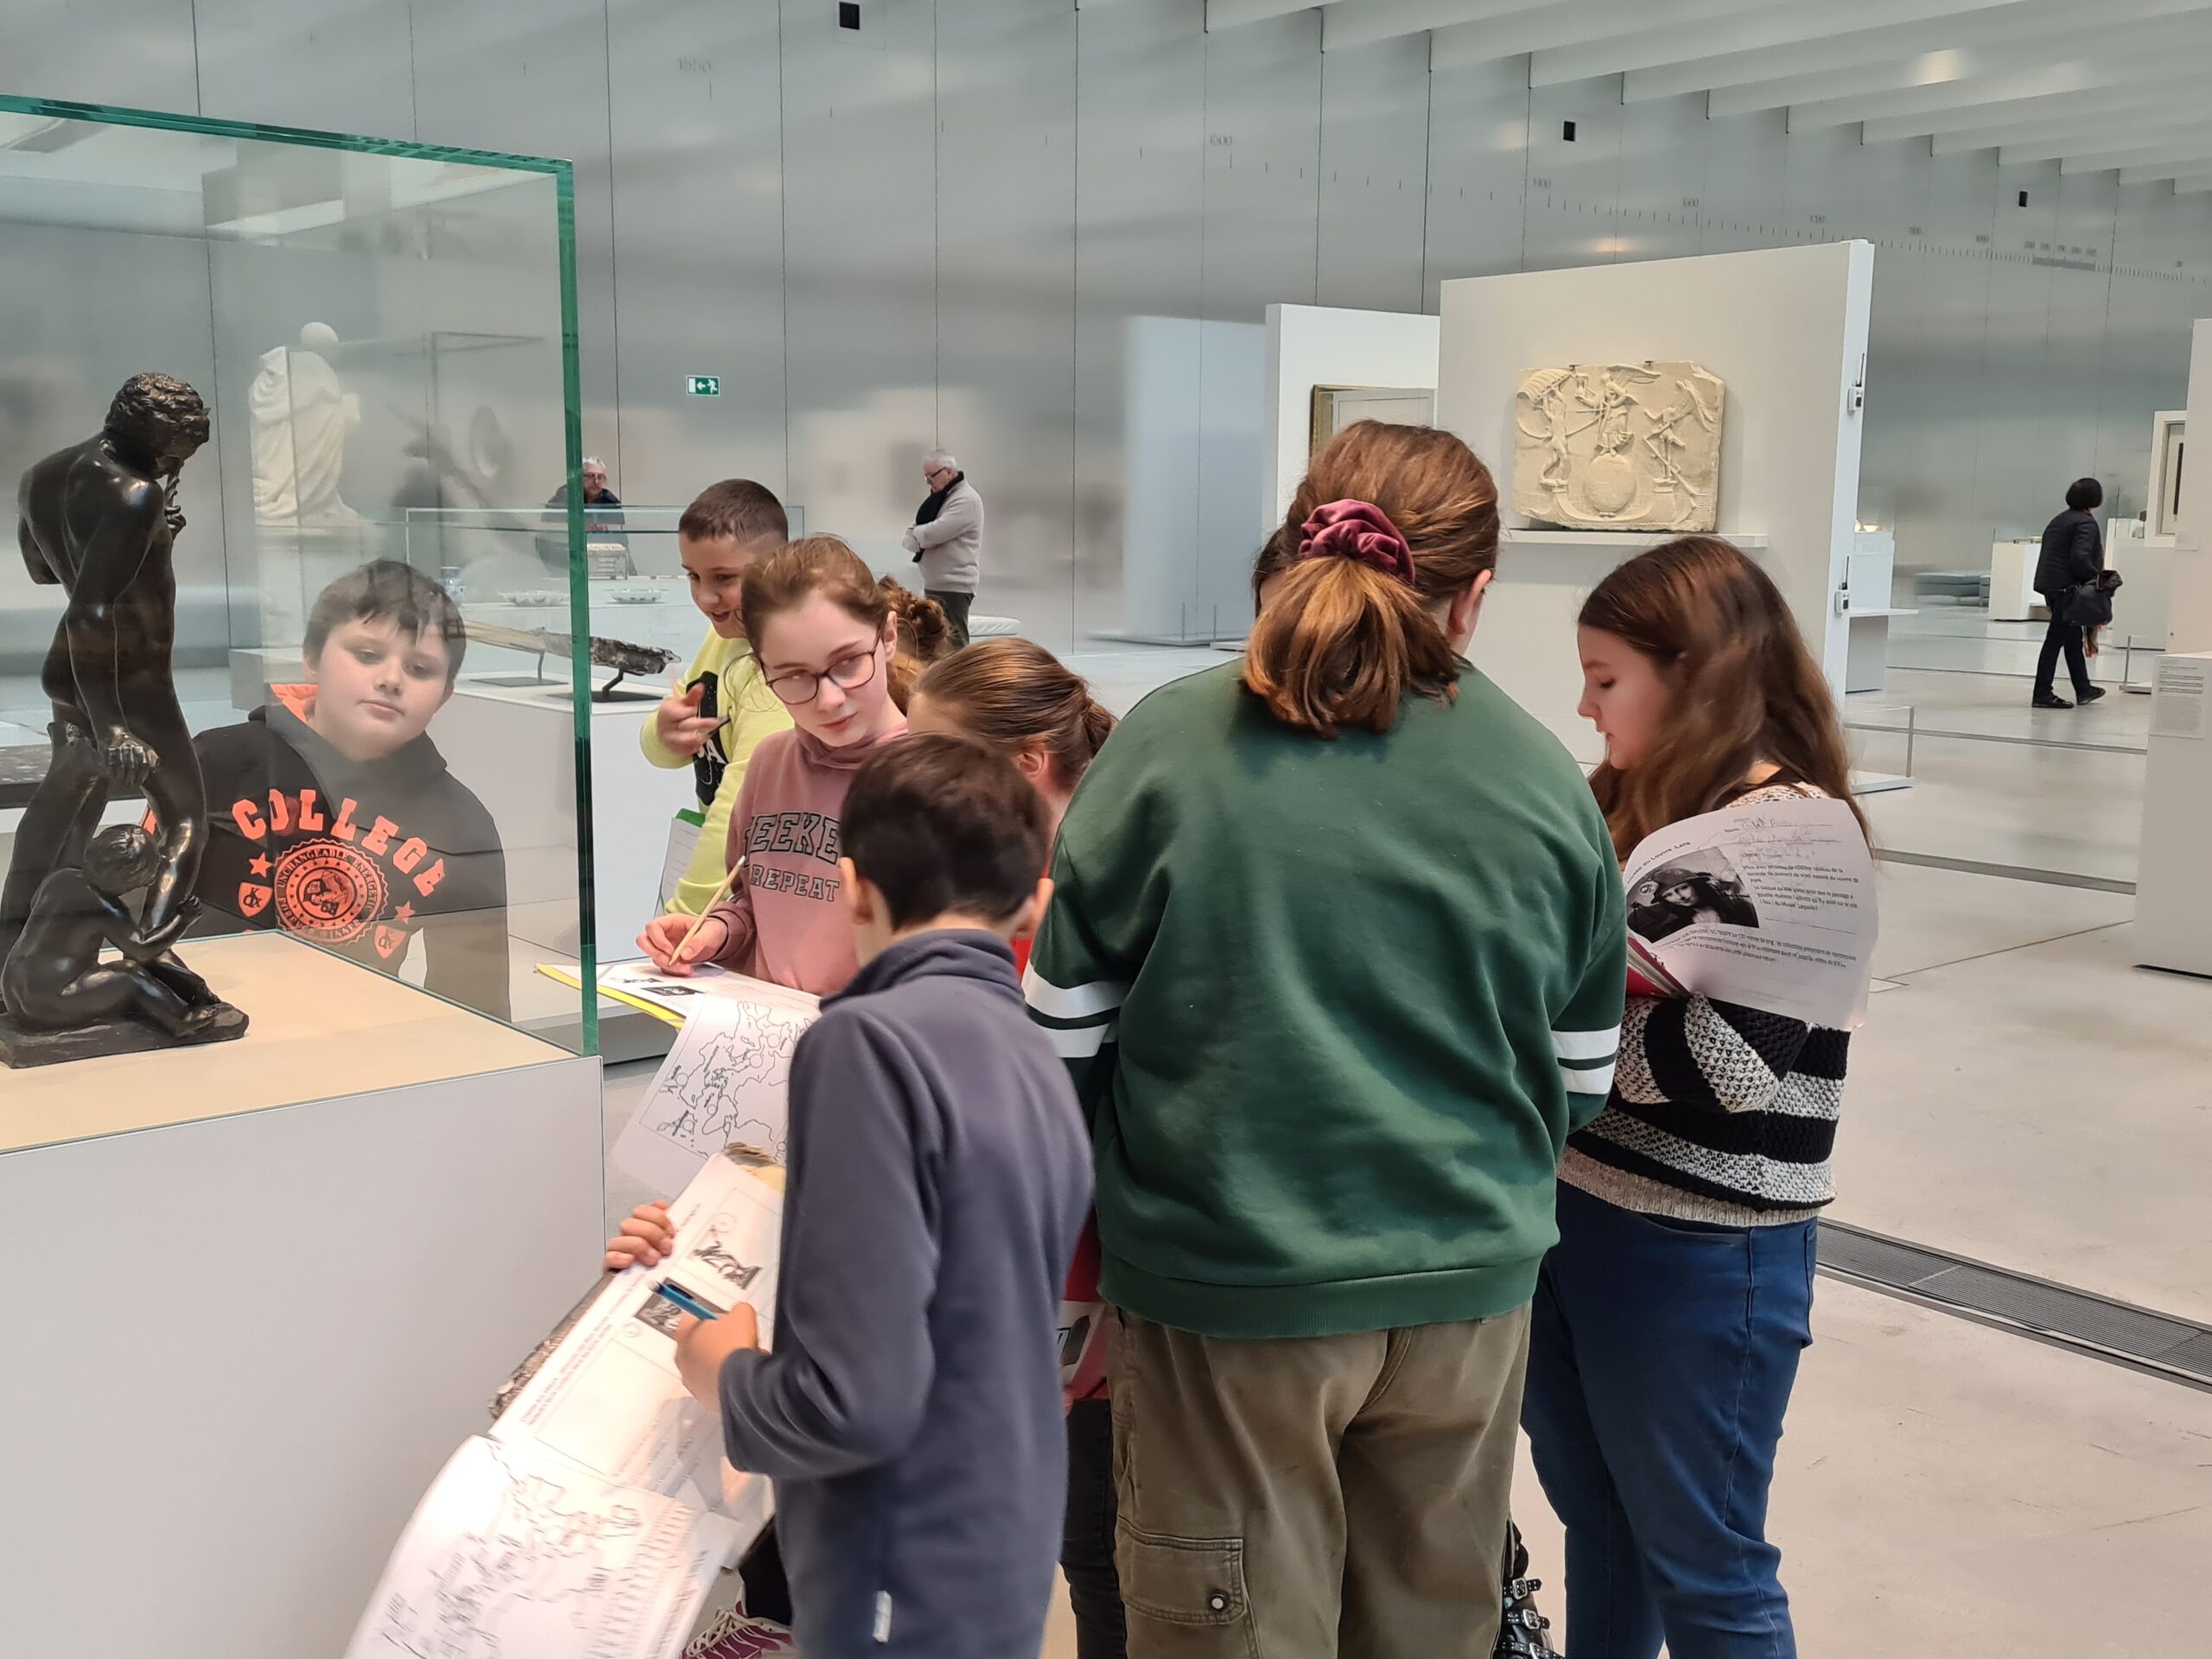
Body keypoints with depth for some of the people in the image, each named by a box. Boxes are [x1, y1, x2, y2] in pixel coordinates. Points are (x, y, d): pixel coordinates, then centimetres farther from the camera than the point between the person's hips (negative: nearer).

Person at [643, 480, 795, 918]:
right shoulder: (723, 635, 5)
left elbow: (743, 806, -27)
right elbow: (662, 751, 7)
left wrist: (685, 915, -25)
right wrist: (664, 734, -16)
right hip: (712, 859, 8)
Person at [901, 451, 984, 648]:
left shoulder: (966, 500, -12)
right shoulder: (940, 497, 18)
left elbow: (935, 533, -22)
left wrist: (915, 535, -1)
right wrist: (921, 539, -9)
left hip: (954, 585, -9)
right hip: (934, 584, 9)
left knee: (953, 646, -10)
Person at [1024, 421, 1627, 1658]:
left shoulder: (1169, 746, -10)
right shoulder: (1544, 780, -3)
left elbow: (1065, 1036, -4)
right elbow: (1581, 1081, 4)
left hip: (1230, 1289, -2)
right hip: (1467, 1287, 3)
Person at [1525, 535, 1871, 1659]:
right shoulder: (1634, 804, 6)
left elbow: (1723, 1068, -26)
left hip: (1699, 1252, -7)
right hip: (1568, 1207, 7)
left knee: (1703, 1566, 10)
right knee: (1596, 1525, 23)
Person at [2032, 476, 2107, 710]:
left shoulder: (2060, 520, 16)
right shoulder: (2086, 523, -12)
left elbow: (2049, 551, 17)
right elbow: (2079, 556, -24)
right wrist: (2095, 577, -11)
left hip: (2049, 583, 9)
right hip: (2066, 586, -9)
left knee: (2073, 637, 17)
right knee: (2056, 639, -7)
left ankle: (2083, 689, 27)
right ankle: (2043, 693, -6)